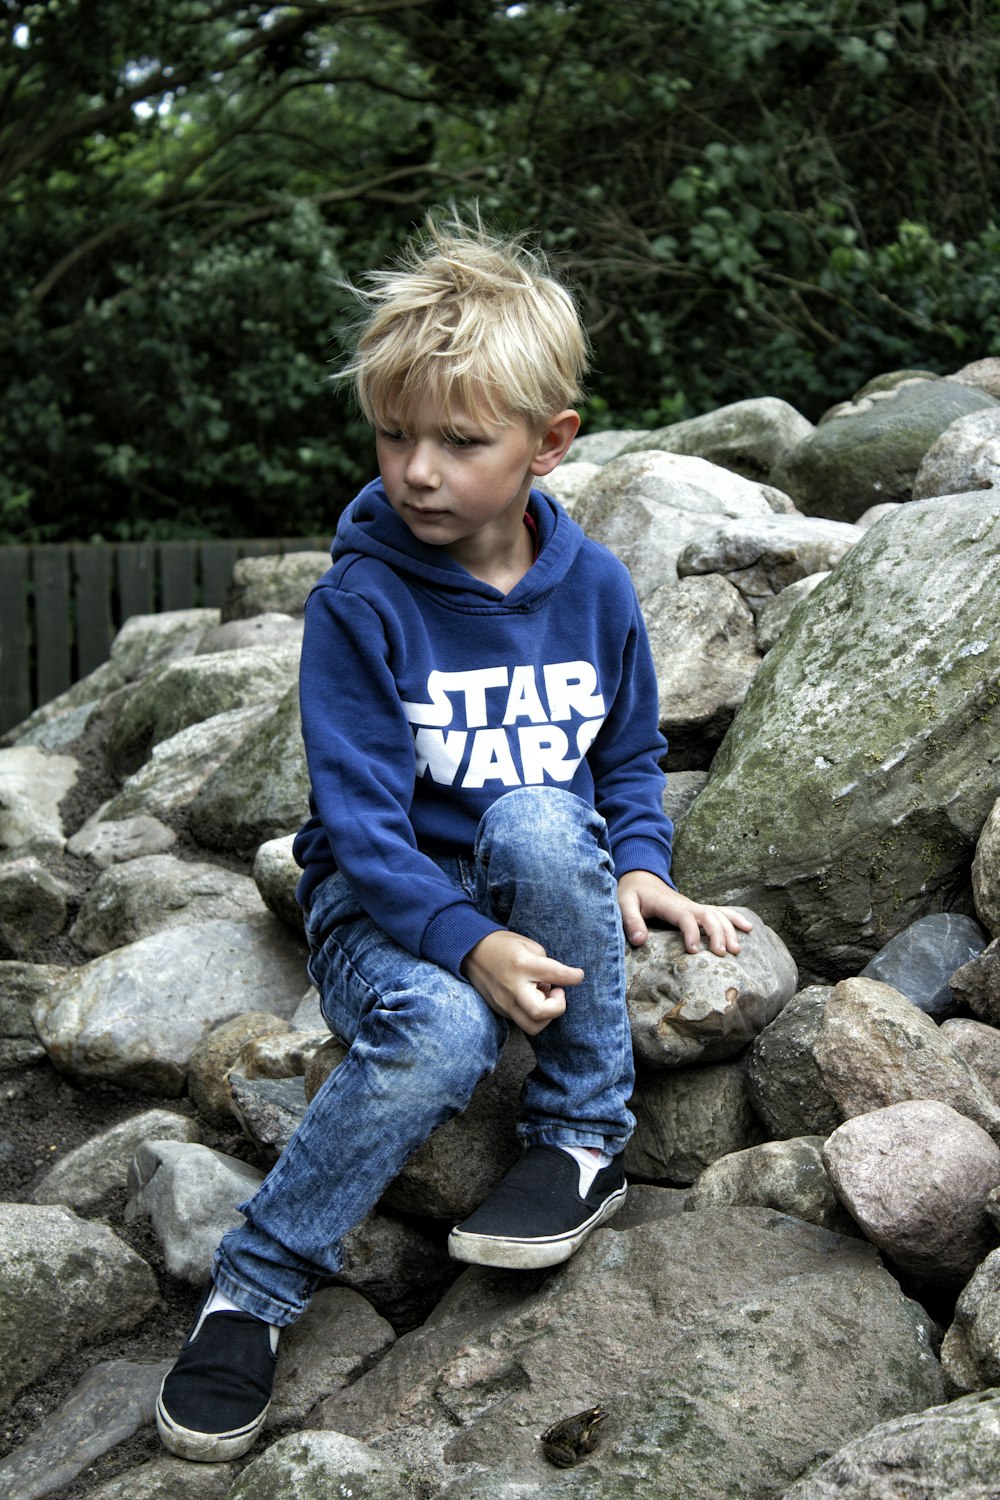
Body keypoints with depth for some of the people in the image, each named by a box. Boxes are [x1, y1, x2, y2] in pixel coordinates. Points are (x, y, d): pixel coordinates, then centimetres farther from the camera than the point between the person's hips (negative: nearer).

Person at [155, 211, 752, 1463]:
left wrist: (640, 868, -10)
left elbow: (630, 759, 11)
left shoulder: (593, 586, -2)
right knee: (439, 1033, -37)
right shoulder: (359, 604, -14)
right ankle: (255, 1285, -17)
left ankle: (584, 1139, -15)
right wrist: (467, 942, -32)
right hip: (387, 901, -3)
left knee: (538, 820, -34)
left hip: (547, 890, 3)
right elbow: (361, 819, -19)